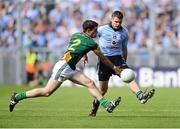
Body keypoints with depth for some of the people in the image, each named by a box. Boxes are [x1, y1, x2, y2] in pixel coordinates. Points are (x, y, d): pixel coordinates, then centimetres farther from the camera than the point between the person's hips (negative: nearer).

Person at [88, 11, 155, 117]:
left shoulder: (124, 33, 5)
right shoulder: (102, 30, -4)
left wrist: (124, 63, 24)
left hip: (118, 58, 2)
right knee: (103, 89, 2)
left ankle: (141, 96, -41)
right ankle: (94, 108, 24)